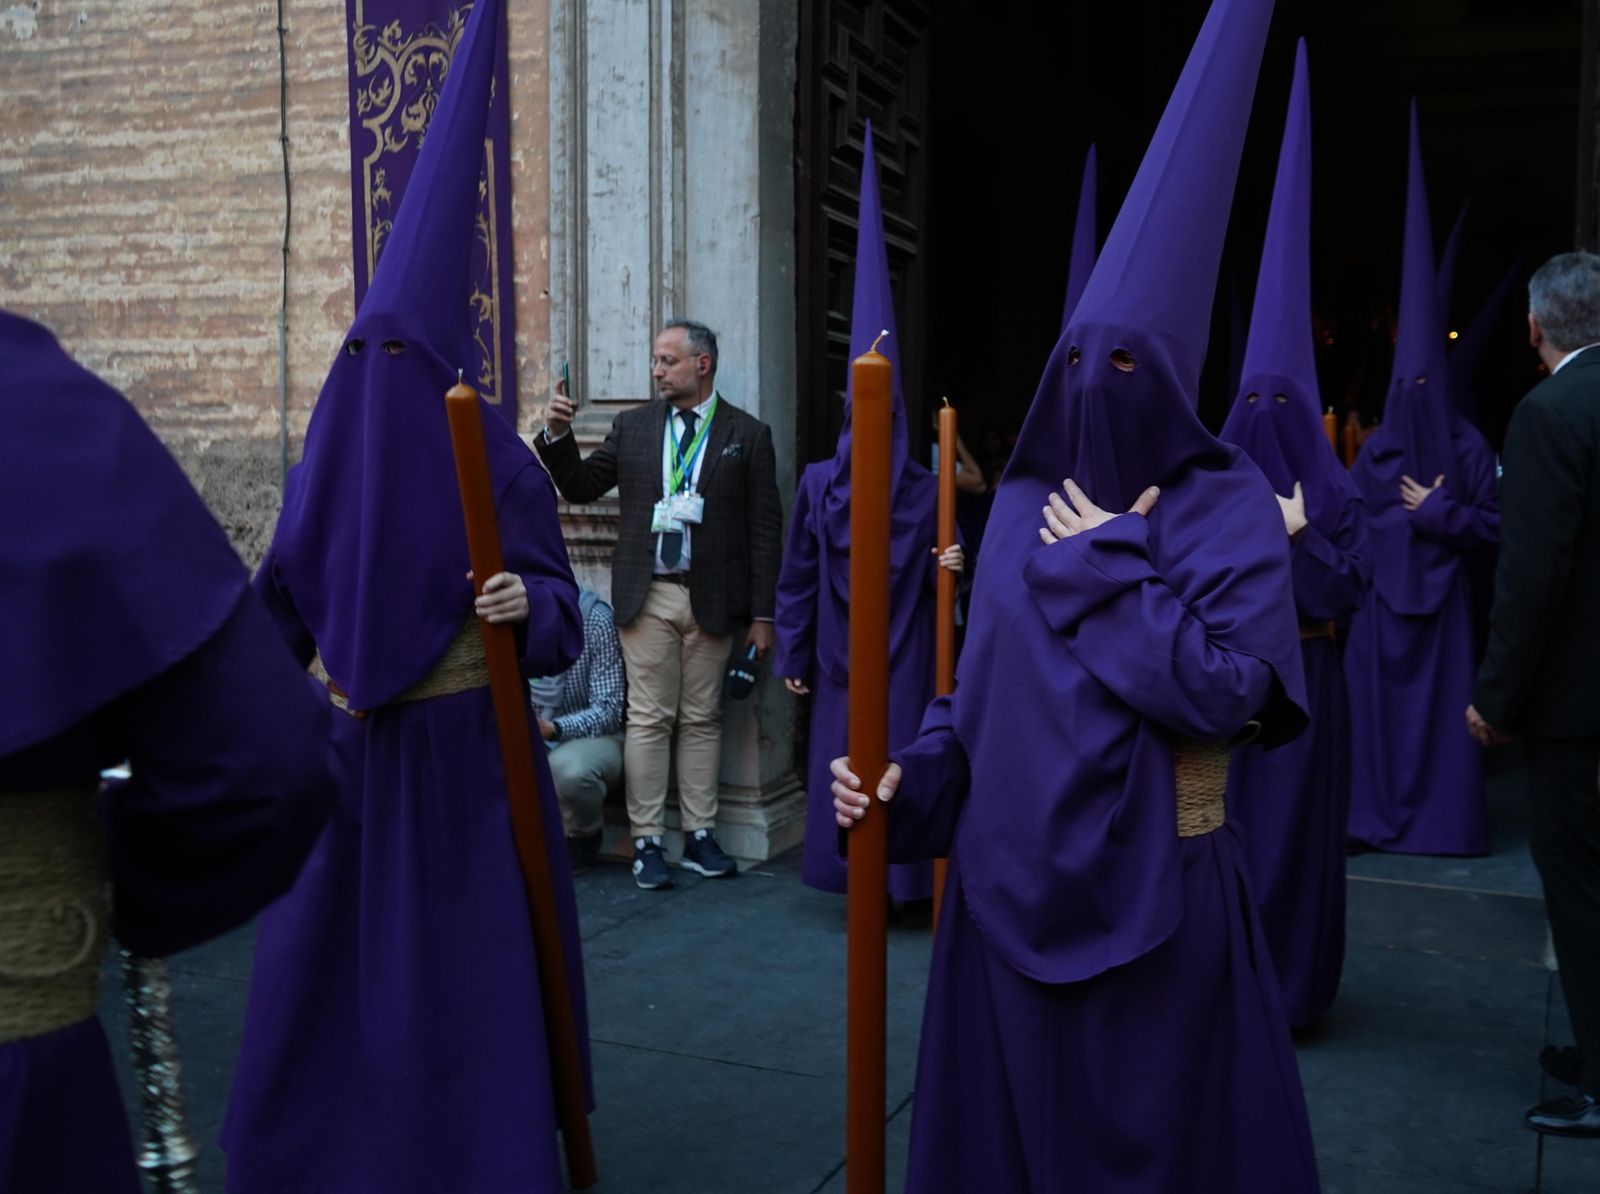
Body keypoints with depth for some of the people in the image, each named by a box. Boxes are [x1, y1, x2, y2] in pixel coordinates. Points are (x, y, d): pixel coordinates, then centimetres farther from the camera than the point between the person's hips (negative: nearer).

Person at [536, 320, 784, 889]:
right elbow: (581, 486, 12)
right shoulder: (632, 426, 9)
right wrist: (558, 436, -6)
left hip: (711, 599, -1)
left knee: (702, 719, 7)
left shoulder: (748, 434, 2)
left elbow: (764, 528, 0)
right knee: (648, 719, 2)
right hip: (648, 595, 1)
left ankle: (700, 836, 17)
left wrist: (763, 614, -3)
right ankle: (646, 842, 8)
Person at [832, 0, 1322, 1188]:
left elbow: (1229, 690, -20)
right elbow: (984, 678, 9)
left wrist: (1107, 567, -16)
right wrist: (909, 776, -6)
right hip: (1011, 870, 5)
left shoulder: (1225, 504, -8)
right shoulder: (1025, 500, 6)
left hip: (1151, 880, -4)